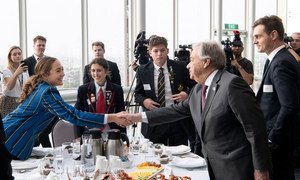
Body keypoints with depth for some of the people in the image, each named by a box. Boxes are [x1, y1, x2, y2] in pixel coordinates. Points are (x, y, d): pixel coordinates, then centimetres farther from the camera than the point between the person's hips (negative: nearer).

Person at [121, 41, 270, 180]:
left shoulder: (232, 84, -18)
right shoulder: (198, 89, 9)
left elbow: (255, 127, -18)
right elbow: (177, 110, 17)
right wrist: (137, 117, 14)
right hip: (214, 167, 8)